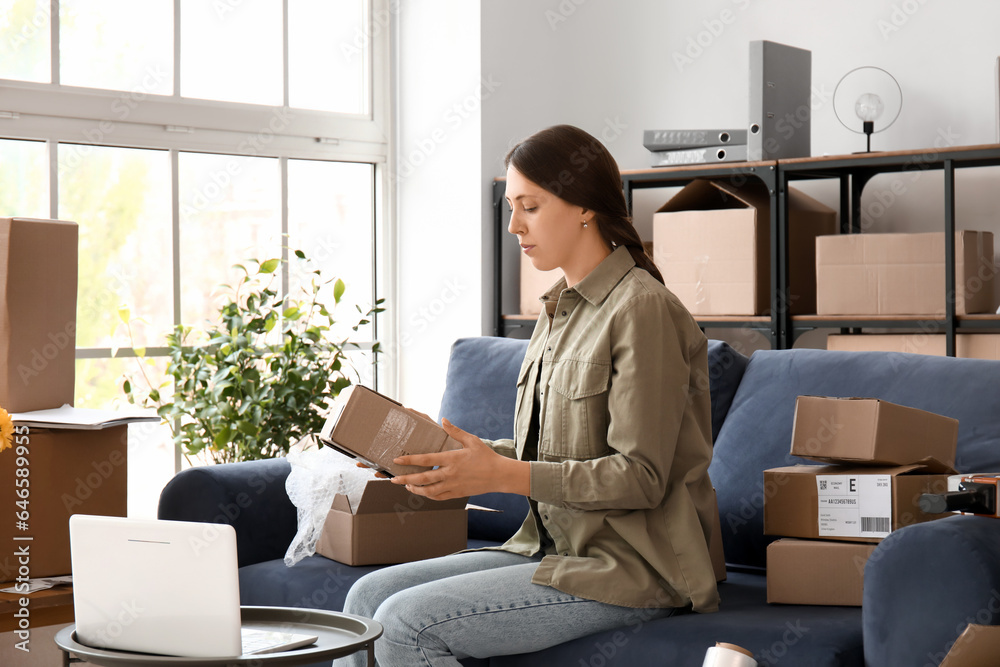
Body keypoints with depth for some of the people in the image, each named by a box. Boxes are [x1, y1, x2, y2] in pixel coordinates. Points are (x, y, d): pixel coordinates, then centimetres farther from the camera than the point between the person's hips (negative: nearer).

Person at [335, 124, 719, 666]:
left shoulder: (642, 308, -14)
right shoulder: (561, 309, 15)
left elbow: (640, 477, -19)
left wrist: (500, 475, -22)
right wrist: (456, 450, 1)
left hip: (628, 569, -9)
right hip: (556, 550, 9)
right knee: (368, 597, -3)